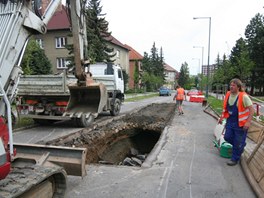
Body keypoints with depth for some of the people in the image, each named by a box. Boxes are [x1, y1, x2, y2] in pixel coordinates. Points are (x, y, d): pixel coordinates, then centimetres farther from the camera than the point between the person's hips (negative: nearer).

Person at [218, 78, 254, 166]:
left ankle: (235, 159, 24)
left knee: (238, 142, 5)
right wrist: (222, 117, 14)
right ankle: (241, 146, 41)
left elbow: (252, 109, -17)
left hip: (240, 123, -6)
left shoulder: (243, 96, -19)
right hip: (230, 121, 6)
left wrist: (248, 122, -25)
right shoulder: (228, 94, 0)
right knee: (227, 137, 11)